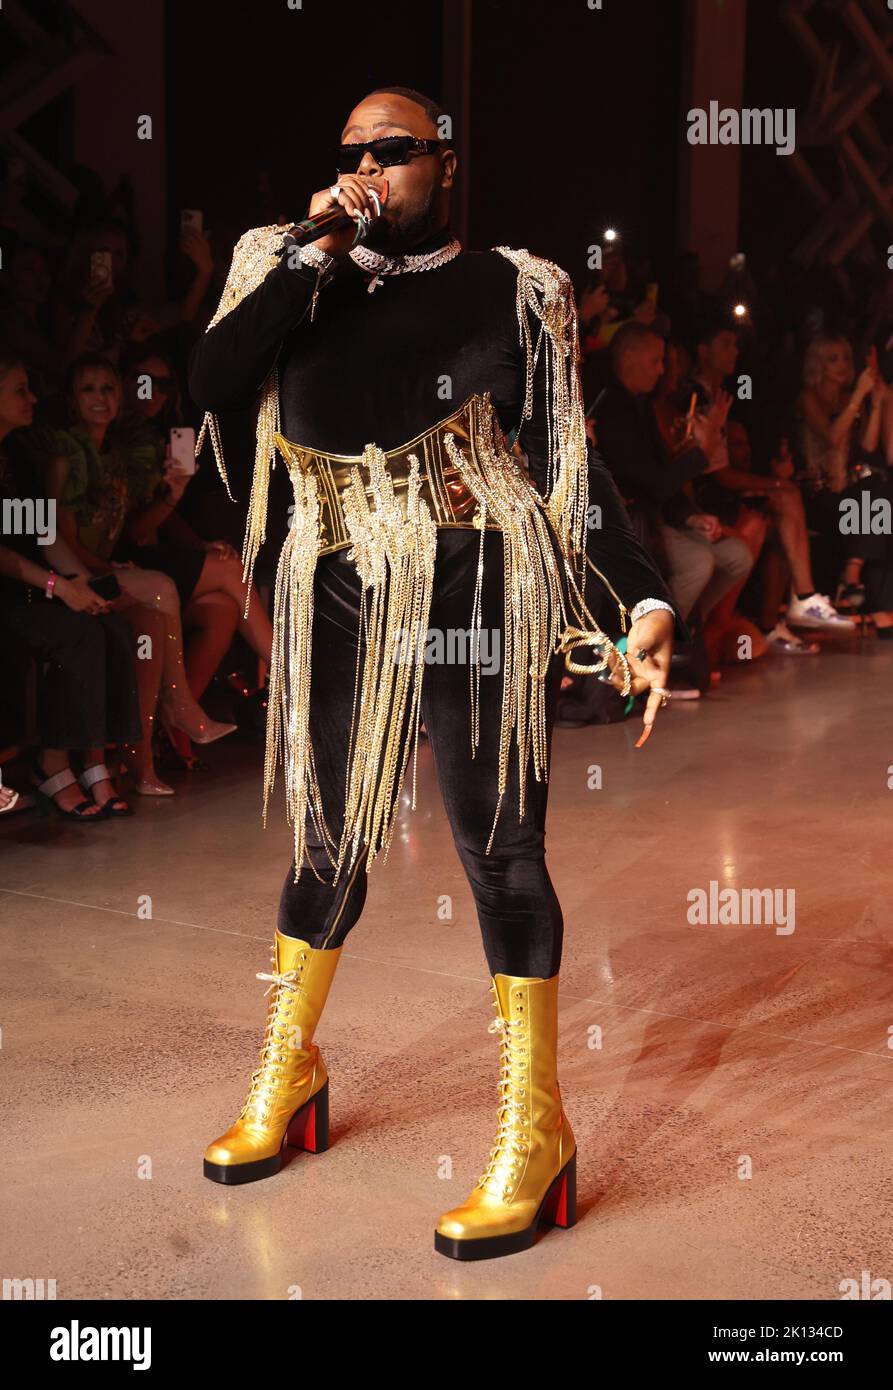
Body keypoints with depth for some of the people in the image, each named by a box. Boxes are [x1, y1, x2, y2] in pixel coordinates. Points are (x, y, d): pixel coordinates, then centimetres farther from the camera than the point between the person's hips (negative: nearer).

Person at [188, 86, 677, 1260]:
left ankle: (535, 1130, 9)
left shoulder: (509, 291, 3)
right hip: (338, 604, 3)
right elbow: (210, 384, -6)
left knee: (500, 846, -1)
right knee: (328, 840, 14)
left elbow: (570, 464, -1)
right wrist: (318, 254, -8)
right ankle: (286, 1075, 33)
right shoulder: (296, 272, 10)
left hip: (478, 594, -3)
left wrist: (647, 603, -12)